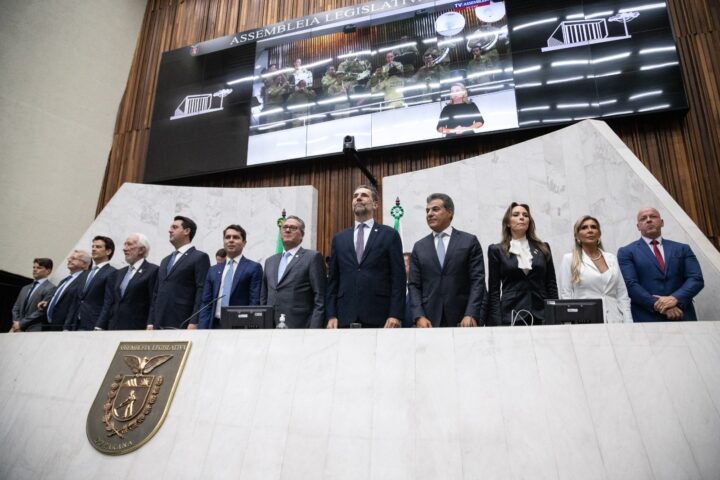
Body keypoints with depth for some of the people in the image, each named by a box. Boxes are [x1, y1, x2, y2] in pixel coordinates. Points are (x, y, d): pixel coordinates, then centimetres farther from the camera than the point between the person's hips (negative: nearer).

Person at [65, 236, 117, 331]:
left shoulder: (112, 273, -6)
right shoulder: (84, 274, 19)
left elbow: (108, 303, -14)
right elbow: (76, 303, 19)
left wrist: (99, 326, -20)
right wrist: (67, 326, 12)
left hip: (94, 326, -7)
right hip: (77, 326, 7)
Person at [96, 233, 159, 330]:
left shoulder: (153, 271, -5)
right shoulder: (120, 273, 20)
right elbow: (110, 302, 16)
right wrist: (100, 327, 7)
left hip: (138, 329, -7)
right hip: (114, 328, 7)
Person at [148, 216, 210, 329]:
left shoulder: (200, 257, -1)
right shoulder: (166, 260, 23)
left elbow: (202, 291, -10)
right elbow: (157, 293, 20)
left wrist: (194, 322, -18)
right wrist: (151, 322, 12)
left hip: (183, 324, -7)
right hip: (160, 325, 7)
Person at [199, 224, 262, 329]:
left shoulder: (254, 268, 0)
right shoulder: (213, 270, 14)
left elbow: (255, 302, -5)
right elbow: (206, 303, 12)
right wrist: (203, 329, 2)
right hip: (215, 325, 4)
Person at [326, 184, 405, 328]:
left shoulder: (389, 234, 6)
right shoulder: (339, 238, 15)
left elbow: (398, 278, 0)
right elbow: (333, 280, 12)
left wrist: (395, 314, -9)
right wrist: (331, 315, 3)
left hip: (379, 316, -2)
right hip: (345, 317, 3)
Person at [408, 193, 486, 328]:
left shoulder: (469, 241, 4)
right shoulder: (419, 246, 10)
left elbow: (477, 281, -2)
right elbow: (414, 285, 6)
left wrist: (471, 315, -12)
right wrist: (419, 316, -7)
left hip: (462, 319, -1)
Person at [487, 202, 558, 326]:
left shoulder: (543, 248, 11)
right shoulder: (497, 250, 4)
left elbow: (551, 285, 11)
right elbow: (494, 290, 1)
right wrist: (496, 322, -6)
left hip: (541, 316, 2)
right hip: (511, 316, -2)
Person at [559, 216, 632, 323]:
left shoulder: (612, 258, 12)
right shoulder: (569, 259, 2)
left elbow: (622, 295, 11)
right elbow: (566, 296, -2)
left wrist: (628, 323, 3)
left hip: (614, 320, 3)